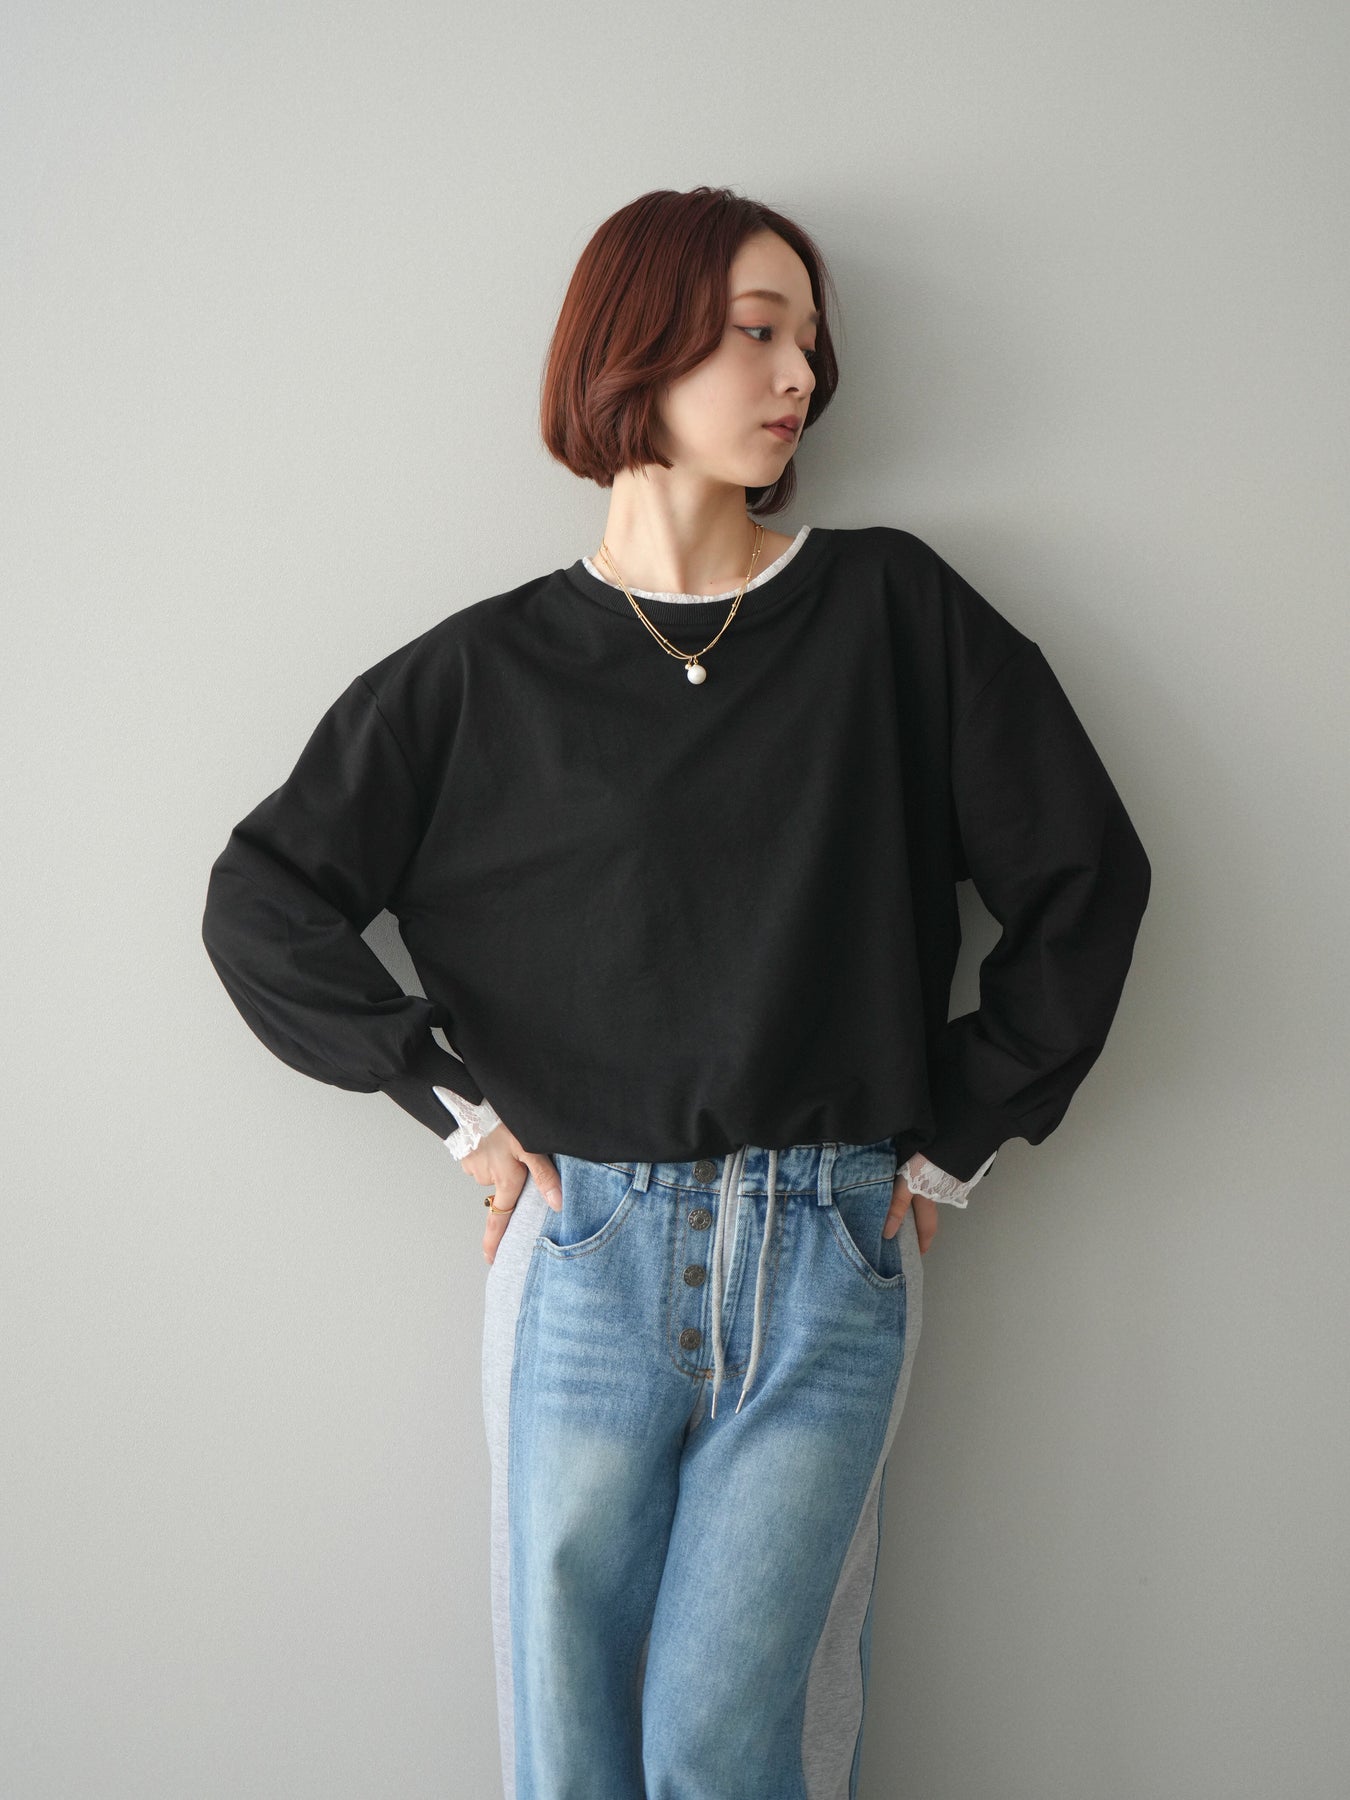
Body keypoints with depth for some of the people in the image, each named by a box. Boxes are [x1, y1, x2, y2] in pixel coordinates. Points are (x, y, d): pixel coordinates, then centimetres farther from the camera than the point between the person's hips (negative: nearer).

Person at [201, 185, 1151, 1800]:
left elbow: (1084, 878, 6)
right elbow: (263, 905, 6)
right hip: (587, 1255, 1)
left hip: (828, 1262, 0)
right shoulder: (490, 668, 4)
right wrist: (459, 1108, 0)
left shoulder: (893, 613, 4)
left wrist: (951, 1145, 5)